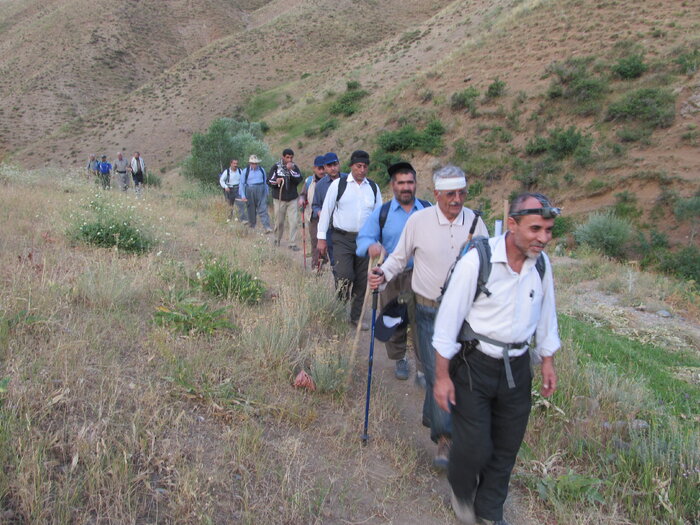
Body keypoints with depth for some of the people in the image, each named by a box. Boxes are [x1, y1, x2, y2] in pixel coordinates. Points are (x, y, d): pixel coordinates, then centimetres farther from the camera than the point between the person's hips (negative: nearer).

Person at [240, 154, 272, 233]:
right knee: (251, 210, 8)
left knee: (263, 209, -9)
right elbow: (242, 184, 4)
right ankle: (252, 226, 26)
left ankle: (267, 227, -17)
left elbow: (265, 181, 17)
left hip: (261, 191, 1)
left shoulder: (261, 170, 7)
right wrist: (243, 196, -2)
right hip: (250, 192, 0)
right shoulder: (246, 171, 1)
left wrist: (266, 192, 18)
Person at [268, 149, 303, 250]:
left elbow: (299, 179, -10)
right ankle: (277, 240, 31)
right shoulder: (276, 167, -2)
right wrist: (276, 181, -22)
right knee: (279, 222, 9)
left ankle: (293, 244, -1)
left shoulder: (295, 167, 3)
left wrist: (291, 170, -21)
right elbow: (269, 181, -2)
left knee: (294, 222, -6)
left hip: (292, 199, 1)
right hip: (279, 199, -1)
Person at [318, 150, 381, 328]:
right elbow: (326, 210, -1)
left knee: (362, 280, 10)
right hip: (342, 239, -3)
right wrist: (321, 238, -3)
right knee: (344, 277, -16)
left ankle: (356, 316, 26)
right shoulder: (338, 184, -2)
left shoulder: (373, 187, 7)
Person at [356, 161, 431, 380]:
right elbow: (364, 237, -2)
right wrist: (371, 246, -26)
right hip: (391, 277, 1)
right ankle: (399, 359, 33)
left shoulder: (428, 209, 4)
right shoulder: (382, 212, 2)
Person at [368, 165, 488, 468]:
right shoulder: (418, 220, -8)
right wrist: (383, 274, -16)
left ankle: (432, 417, 39)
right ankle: (445, 437, 13)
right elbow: (400, 257, 2)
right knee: (437, 372, -3)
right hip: (429, 310, -3)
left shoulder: (475, 221, 0)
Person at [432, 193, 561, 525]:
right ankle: (460, 491, 36)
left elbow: (545, 315, 12)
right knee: (473, 447, 0)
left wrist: (547, 362, 16)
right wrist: (442, 375, -12)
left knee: (506, 448, 15)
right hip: (474, 364, -5)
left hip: (517, 367, 5)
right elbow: (448, 319, -15)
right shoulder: (477, 261, -19)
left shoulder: (541, 264, -2)